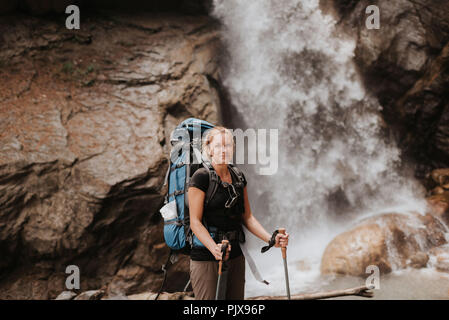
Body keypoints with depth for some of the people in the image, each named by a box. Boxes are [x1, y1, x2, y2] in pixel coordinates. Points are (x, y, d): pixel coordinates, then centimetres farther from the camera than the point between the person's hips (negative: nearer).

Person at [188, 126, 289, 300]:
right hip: (205, 258, -6)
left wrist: (271, 239, 0)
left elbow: (247, 217, 14)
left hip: (235, 255, 6)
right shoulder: (201, 177, -10)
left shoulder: (238, 177, 10)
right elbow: (195, 222, -15)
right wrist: (214, 249, -29)